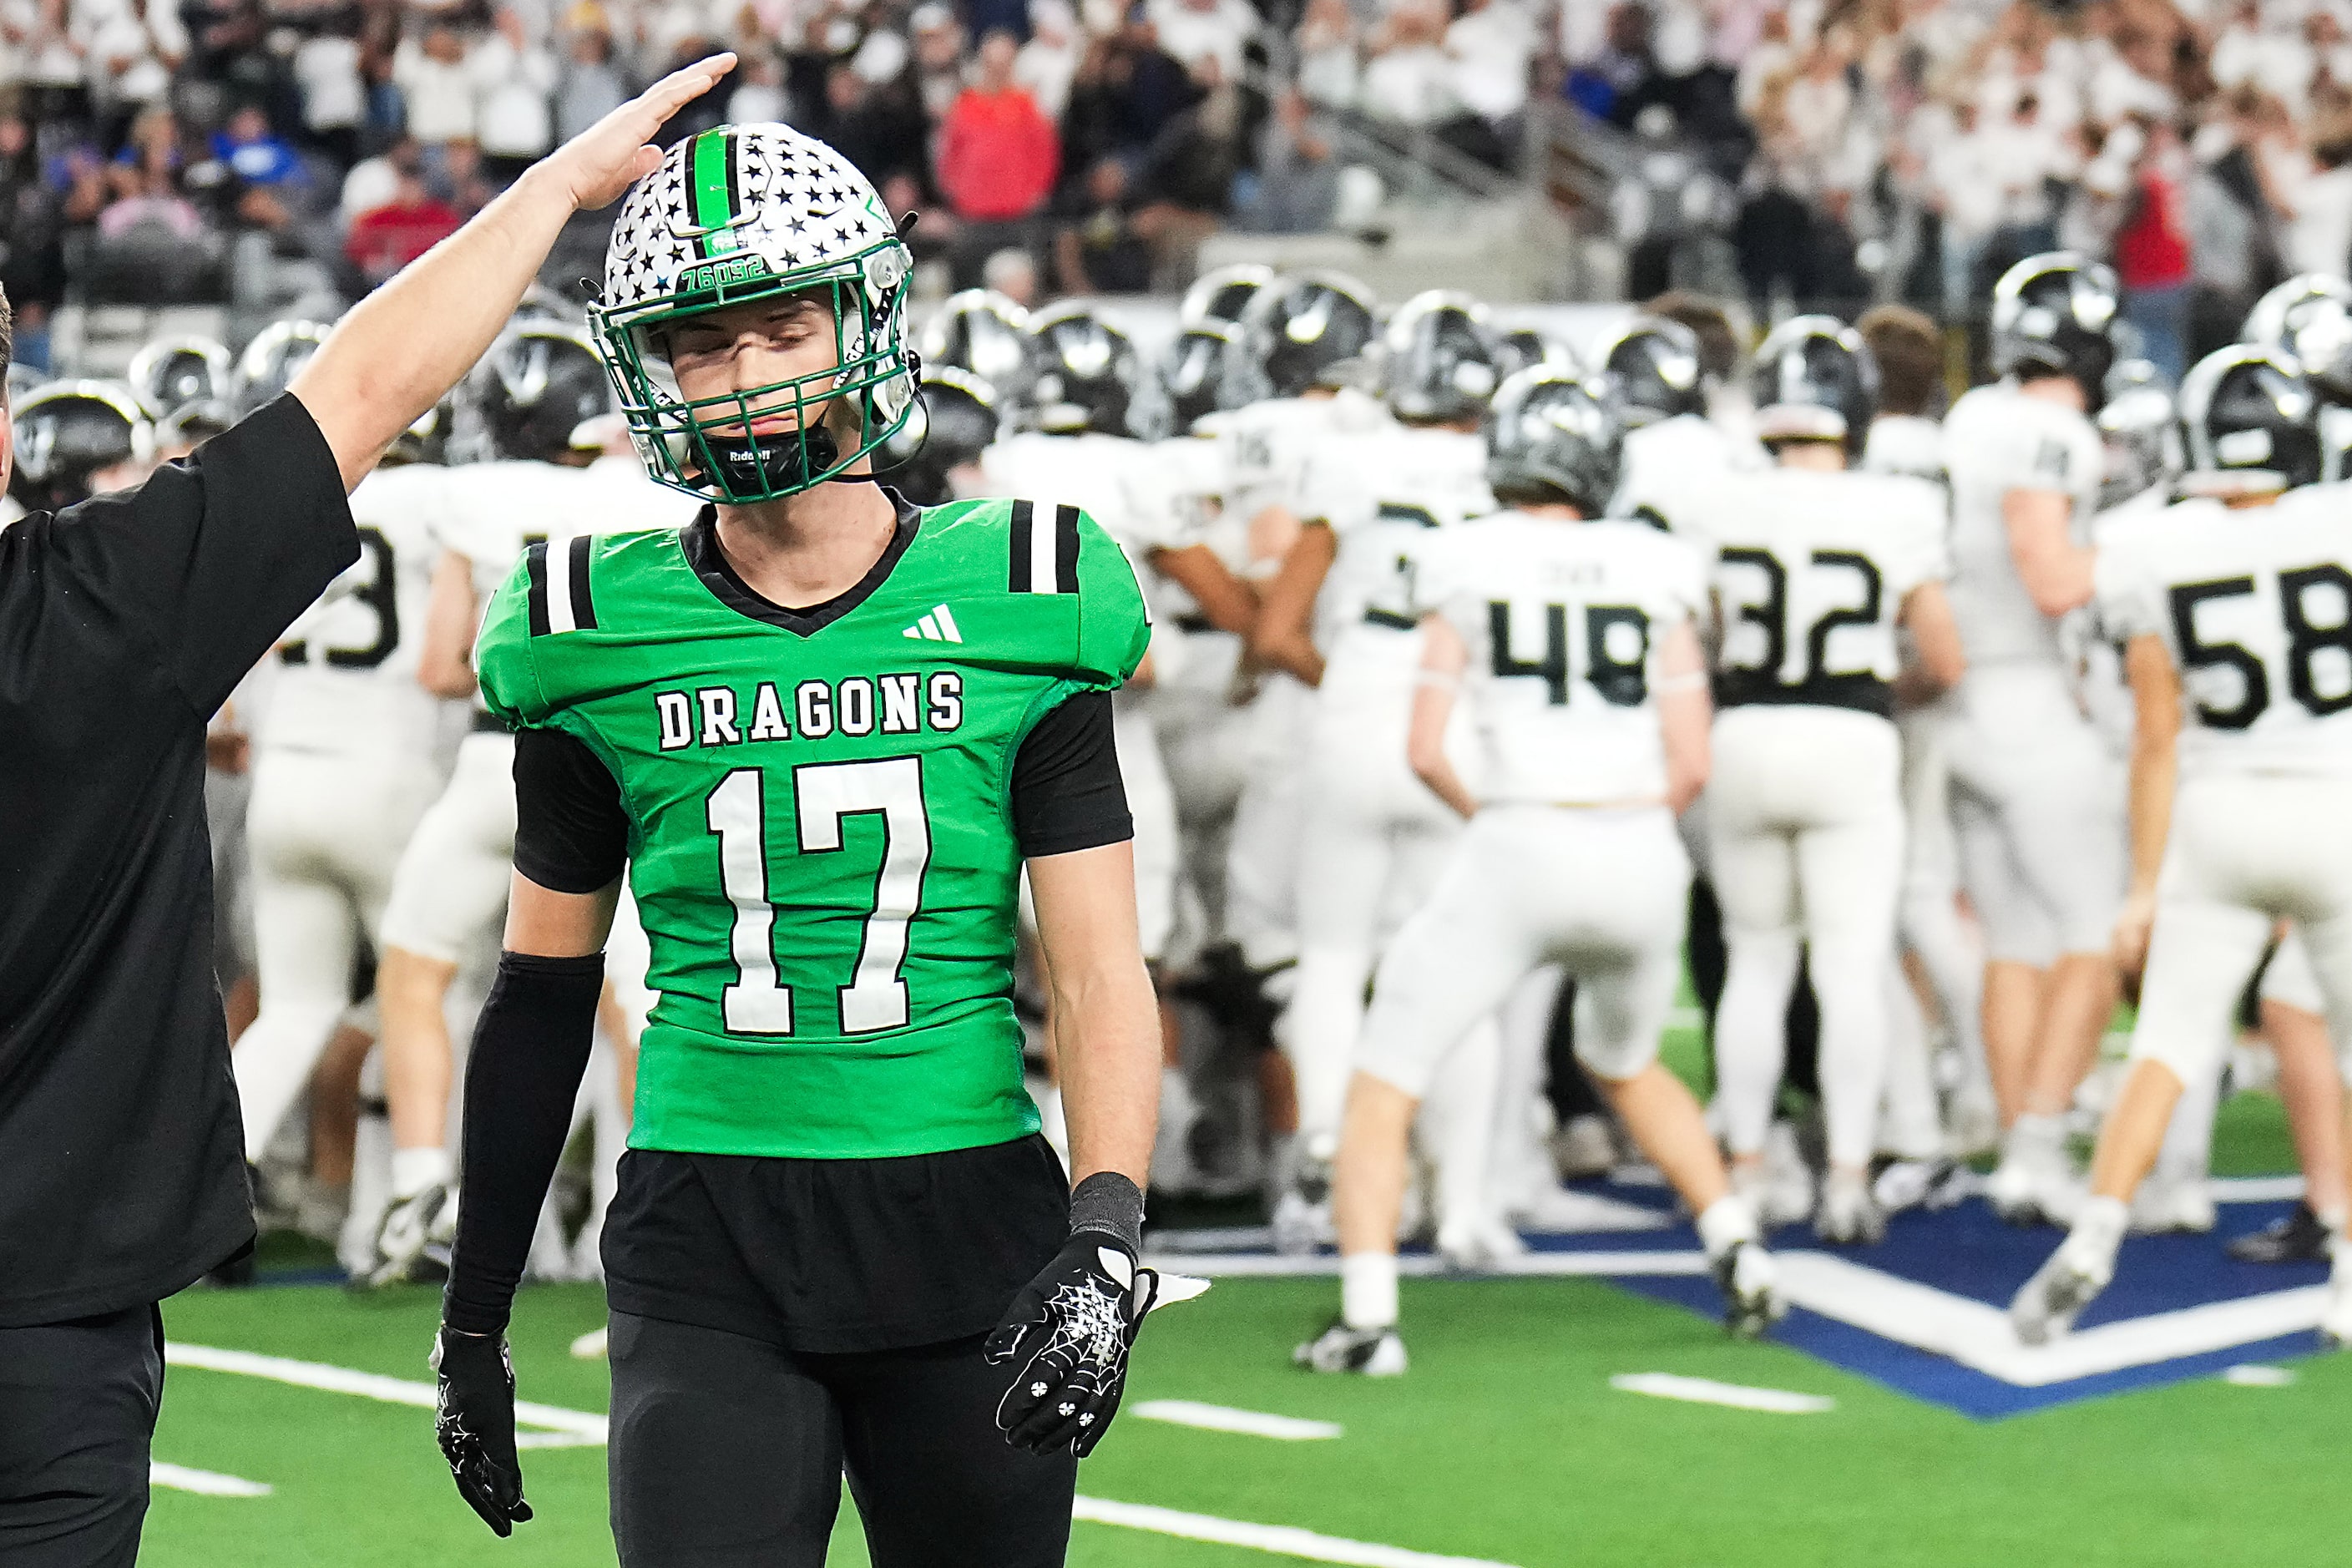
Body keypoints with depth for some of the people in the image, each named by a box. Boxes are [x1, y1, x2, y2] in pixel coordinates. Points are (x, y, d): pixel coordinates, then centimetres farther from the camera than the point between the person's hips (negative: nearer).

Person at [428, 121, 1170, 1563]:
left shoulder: (1015, 615, 0)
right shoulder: (606, 639, 3)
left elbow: (1101, 974, -2)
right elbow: (544, 996, 11)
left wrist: (1106, 1241, -18)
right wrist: (474, 1319, 13)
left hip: (964, 1228, 0)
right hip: (710, 1250, 0)